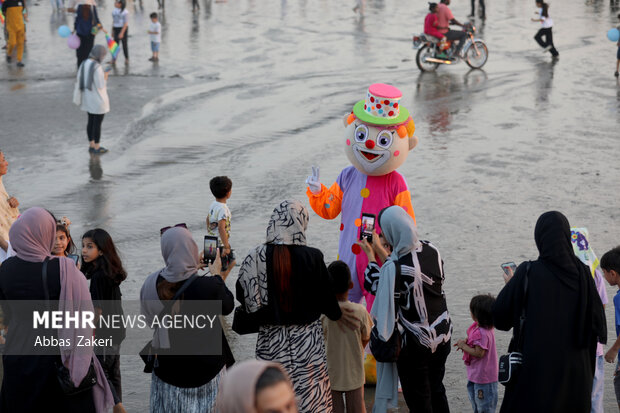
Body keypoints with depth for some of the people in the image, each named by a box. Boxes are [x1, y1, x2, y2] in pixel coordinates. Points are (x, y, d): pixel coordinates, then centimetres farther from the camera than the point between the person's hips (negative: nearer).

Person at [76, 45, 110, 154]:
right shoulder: (97, 67, -24)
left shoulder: (84, 64, 1)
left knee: (91, 121, 18)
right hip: (98, 100, -8)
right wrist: (106, 75, -5)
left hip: (88, 99, 8)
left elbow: (79, 82, 8)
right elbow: (101, 85, -22)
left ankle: (91, 145, 27)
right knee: (98, 123, 4)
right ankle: (97, 148, 13)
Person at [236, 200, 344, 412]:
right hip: (307, 342, -1)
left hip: (270, 341, 1)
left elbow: (243, 298, -2)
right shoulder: (312, 258, -14)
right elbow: (327, 298, -5)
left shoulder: (255, 258, -10)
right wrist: (337, 313, 17)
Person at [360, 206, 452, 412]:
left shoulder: (396, 268, -28)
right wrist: (379, 250, 15)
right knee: (437, 392, 24)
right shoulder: (431, 250, -8)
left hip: (414, 344, -6)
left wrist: (370, 255, 2)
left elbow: (375, 287, -8)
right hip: (442, 336, 6)